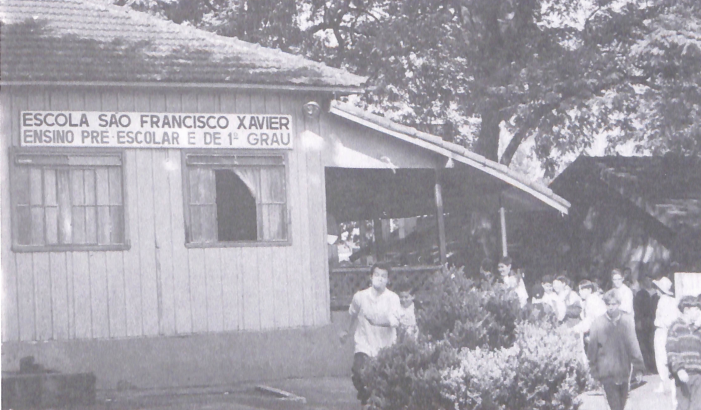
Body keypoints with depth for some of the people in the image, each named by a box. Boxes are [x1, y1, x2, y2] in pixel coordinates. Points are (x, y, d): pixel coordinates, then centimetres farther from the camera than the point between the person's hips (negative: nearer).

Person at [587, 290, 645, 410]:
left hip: (624, 372, 3)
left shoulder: (627, 320, 1)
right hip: (607, 372, -3)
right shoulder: (597, 323, -4)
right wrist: (593, 371, 7)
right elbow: (592, 349, 4)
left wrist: (638, 368, 6)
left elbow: (633, 345, 6)